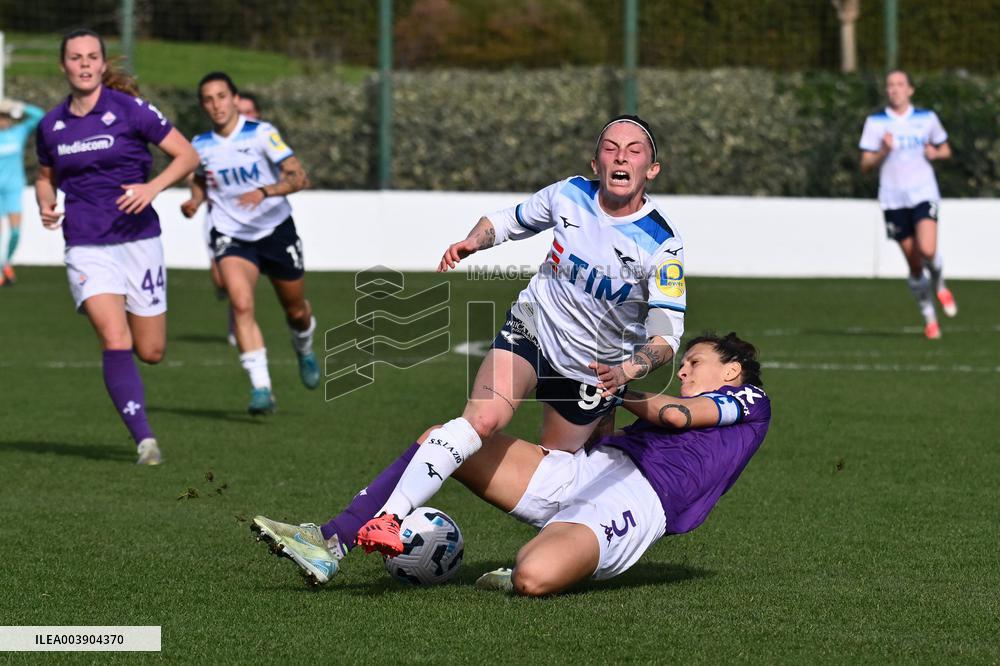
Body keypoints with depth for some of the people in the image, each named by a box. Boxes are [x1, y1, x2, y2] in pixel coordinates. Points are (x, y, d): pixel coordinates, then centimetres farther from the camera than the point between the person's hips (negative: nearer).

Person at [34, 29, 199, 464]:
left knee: (151, 352, 4)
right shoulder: (50, 126, 5)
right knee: (115, 341, -19)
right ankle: (144, 440, -17)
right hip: (86, 246, 1)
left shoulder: (130, 110, -6)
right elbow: (46, 177, 23)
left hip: (138, 239, -1)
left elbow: (187, 155, -2)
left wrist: (153, 187, -18)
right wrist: (45, 206, 1)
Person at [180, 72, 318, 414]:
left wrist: (264, 191, -34)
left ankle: (304, 349, 50)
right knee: (242, 305, -24)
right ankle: (261, 387, -25)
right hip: (231, 236, 1)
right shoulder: (201, 146, -1)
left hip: (276, 230, -1)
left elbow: (298, 176, -18)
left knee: (296, 311, 13)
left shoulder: (261, 133, -13)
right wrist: (195, 201, -2)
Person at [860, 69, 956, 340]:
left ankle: (938, 284, 12)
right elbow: (866, 166, 0)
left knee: (928, 251, -22)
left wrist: (935, 153, -4)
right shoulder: (875, 122, 2)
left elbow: (946, 150, 18)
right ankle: (929, 317, 19)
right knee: (914, 264, 1)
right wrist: (883, 152, -19)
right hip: (894, 200, 0)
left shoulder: (927, 118, 6)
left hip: (924, 195, 0)